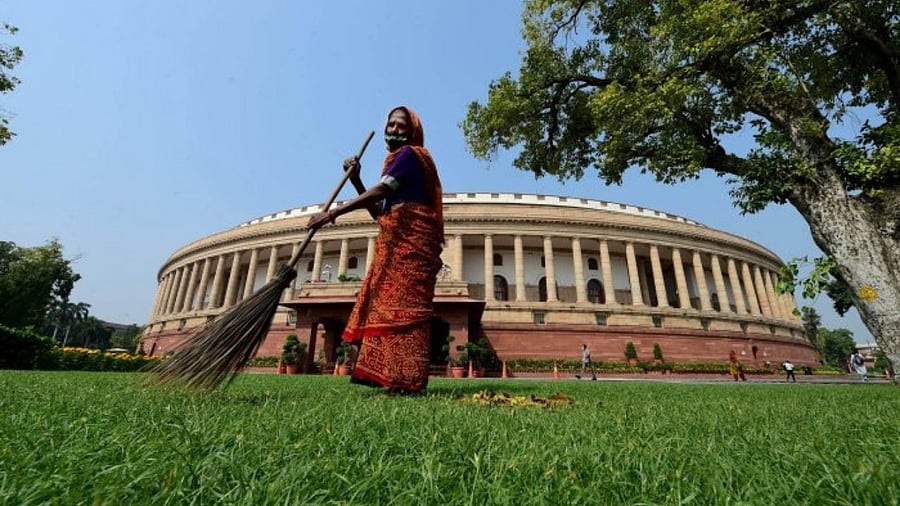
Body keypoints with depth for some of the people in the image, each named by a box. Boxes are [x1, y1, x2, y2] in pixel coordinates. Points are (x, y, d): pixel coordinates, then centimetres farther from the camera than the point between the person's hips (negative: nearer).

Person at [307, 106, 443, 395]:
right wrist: (355, 180, 12)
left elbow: (379, 192, -16)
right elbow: (379, 212, 21)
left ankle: (407, 379, -14)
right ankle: (391, 374, 6)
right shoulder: (398, 161, 27)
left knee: (402, 304, -15)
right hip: (395, 242, 10)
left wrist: (333, 212, -19)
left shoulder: (409, 154, -1)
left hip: (409, 239, -10)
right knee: (386, 303, 4)